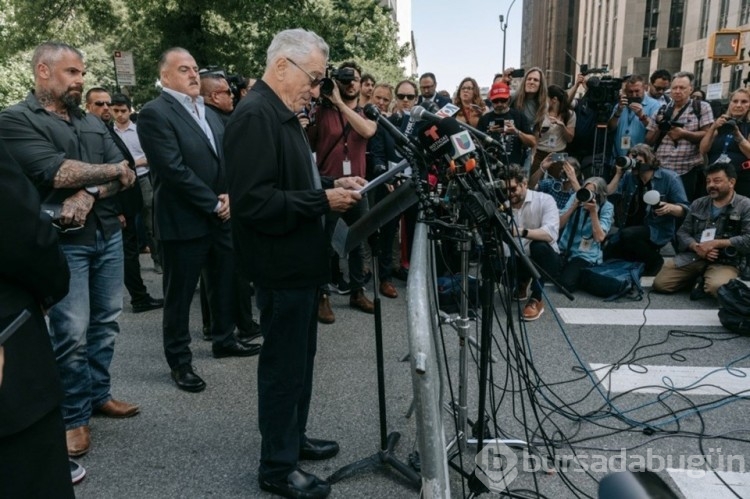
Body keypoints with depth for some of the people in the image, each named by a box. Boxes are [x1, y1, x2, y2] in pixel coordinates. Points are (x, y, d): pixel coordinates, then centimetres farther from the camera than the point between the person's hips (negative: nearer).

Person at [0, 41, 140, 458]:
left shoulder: (92, 123, 15)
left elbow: (125, 175, 4)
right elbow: (58, 173, -18)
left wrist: (89, 194, -14)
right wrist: (111, 170, -5)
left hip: (108, 235, 6)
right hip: (63, 243, -6)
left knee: (106, 322, 12)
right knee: (72, 333, -3)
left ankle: (99, 395, 28)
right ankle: (74, 416, 12)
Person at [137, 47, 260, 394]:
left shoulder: (209, 113, 14)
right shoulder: (155, 113, -11)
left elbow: (227, 158, 12)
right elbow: (174, 169, -20)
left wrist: (230, 196, -6)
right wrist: (214, 203, -16)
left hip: (222, 216, 8)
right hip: (185, 220, -7)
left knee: (225, 284, 18)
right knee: (179, 294, 6)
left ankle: (224, 340, 37)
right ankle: (180, 361, 20)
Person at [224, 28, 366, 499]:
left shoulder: (282, 113, 13)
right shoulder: (255, 115, -19)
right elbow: (254, 201, -27)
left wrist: (332, 184, 7)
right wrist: (324, 200, -23)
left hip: (300, 262, 10)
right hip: (282, 265, -10)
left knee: (300, 359, 21)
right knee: (283, 365, 3)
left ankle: (293, 437, 38)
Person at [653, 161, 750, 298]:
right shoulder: (698, 204, 14)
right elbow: (682, 233, 10)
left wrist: (715, 243, -17)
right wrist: (696, 247, -11)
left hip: (725, 262, -5)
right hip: (692, 257, 5)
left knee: (716, 287, -37)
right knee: (659, 284, -12)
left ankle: (705, 280, -1)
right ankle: (699, 277, 10)